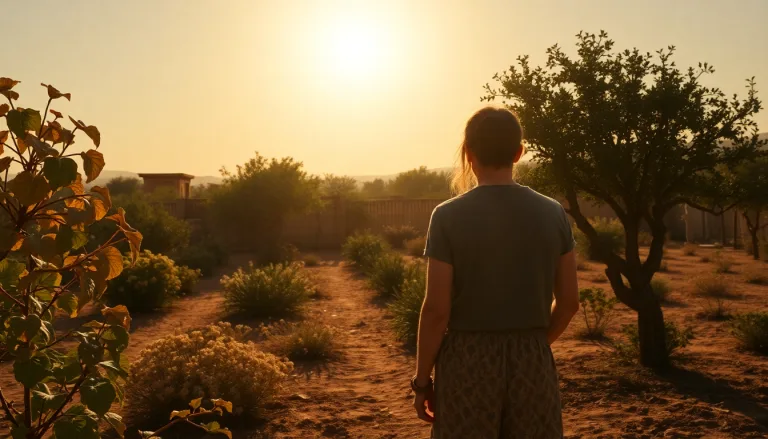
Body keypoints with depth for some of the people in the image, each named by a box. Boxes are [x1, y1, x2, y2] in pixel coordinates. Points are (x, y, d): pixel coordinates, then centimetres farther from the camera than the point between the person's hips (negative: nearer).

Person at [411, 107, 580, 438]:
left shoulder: (449, 216, -11)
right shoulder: (552, 213, -1)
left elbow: (437, 309, -12)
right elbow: (569, 302, 3)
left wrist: (421, 379, -1)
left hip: (468, 361, -2)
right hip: (533, 361, 3)